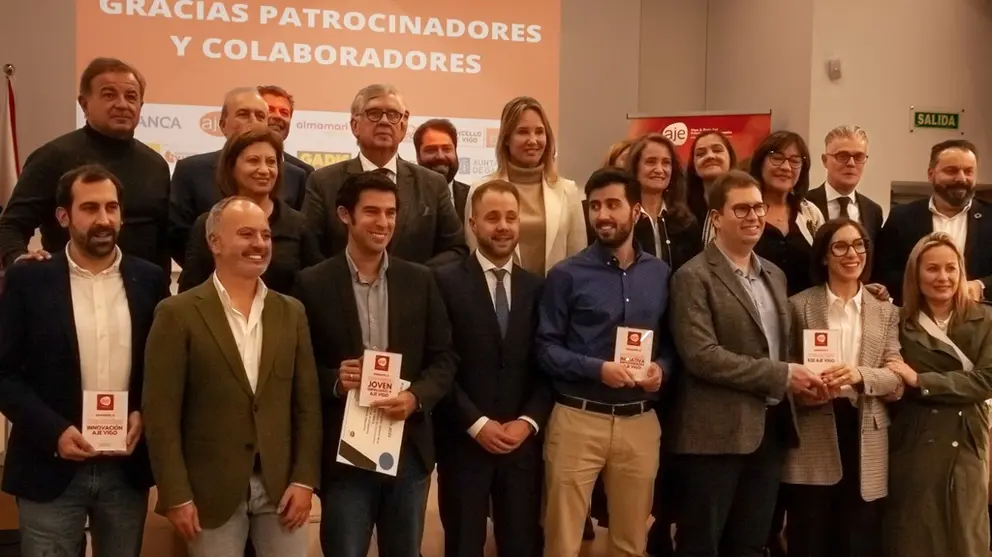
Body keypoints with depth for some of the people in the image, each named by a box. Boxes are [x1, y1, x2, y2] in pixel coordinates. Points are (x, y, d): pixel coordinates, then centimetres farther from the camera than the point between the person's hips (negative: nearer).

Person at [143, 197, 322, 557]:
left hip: (281, 486, 3)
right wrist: (176, 495, -11)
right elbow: (161, 412, -7)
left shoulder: (291, 312, 7)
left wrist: (304, 479, 0)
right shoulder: (178, 314, -5)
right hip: (212, 490, -3)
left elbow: (307, 403, 7)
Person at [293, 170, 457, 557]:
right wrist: (334, 381, -19)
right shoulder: (313, 284, -2)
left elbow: (444, 358, 5)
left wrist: (416, 397, -13)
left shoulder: (420, 281, 5)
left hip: (409, 448, 3)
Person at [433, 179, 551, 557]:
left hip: (522, 442, 3)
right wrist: (477, 424, -12)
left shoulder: (536, 288, 8)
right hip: (463, 442, -3)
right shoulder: (446, 282, -4)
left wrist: (528, 422, -6)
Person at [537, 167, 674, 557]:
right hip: (578, 419, -3)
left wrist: (662, 369, -7)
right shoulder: (567, 275, -2)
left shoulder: (660, 274, 9)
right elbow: (546, 348, -4)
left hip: (641, 421, 3)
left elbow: (672, 340, 14)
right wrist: (597, 368, -18)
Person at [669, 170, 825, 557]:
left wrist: (798, 379, 0)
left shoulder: (774, 275, 15)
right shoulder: (695, 277, -10)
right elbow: (701, 355, -20)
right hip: (717, 432, -7)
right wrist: (781, 375, -18)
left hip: (770, 427, 7)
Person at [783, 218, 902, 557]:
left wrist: (860, 375, -19)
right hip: (813, 438, -2)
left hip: (866, 441, 2)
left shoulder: (886, 312, 11)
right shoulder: (799, 306, 4)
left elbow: (897, 375, 0)